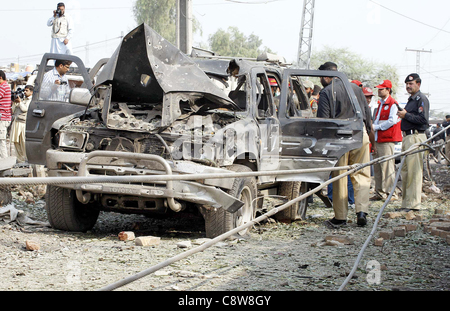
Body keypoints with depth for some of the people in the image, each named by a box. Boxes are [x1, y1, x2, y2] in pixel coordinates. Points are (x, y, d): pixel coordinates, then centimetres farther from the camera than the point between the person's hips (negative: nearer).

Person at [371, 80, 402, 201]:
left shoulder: (393, 104, -7)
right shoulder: (380, 104, 22)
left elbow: (392, 121, -16)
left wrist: (376, 127, -13)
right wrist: (373, 126, 10)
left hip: (387, 140, -9)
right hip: (378, 139, 9)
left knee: (387, 166, -9)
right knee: (377, 167, 8)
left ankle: (391, 192, -6)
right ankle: (380, 192, 13)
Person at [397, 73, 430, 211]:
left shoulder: (421, 99, -8)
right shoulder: (411, 99, 22)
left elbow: (423, 119, -18)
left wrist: (406, 115, -14)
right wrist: (403, 114, 11)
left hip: (416, 136, -10)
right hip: (407, 137, 10)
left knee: (414, 170, -11)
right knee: (405, 170, 11)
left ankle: (414, 203, -10)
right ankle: (406, 203, 17)